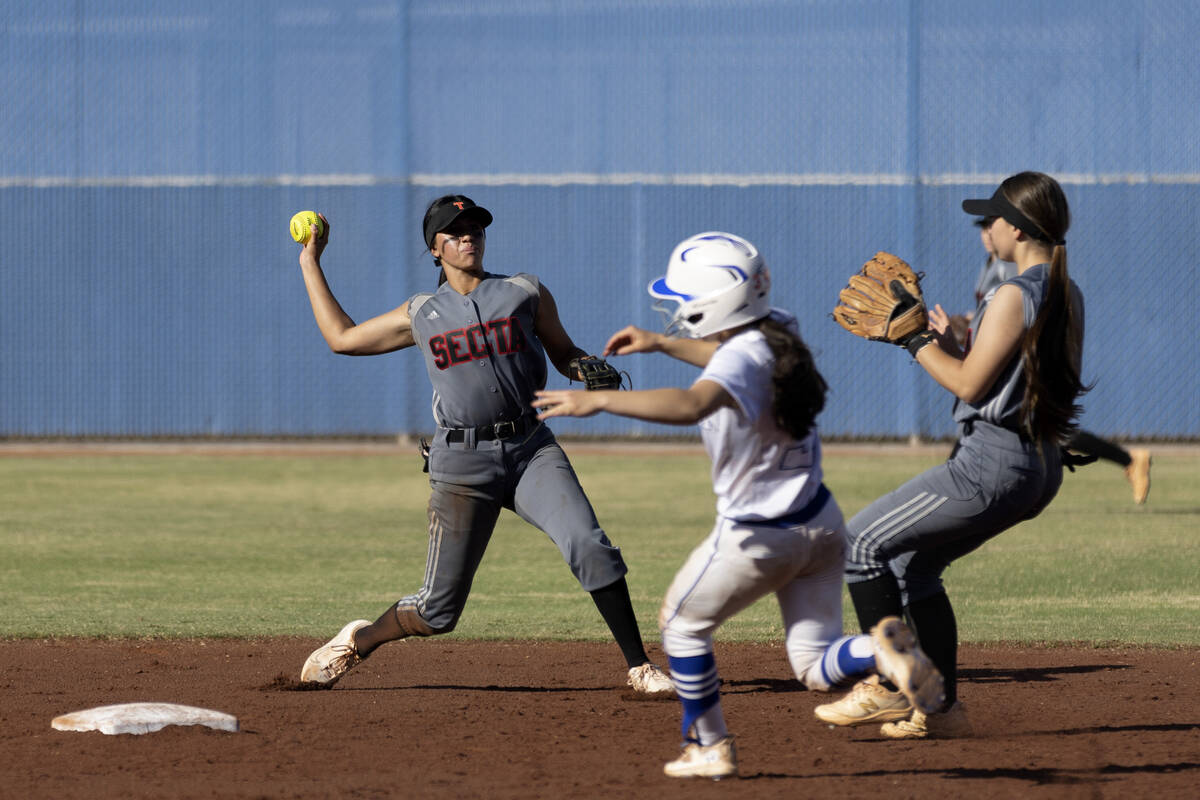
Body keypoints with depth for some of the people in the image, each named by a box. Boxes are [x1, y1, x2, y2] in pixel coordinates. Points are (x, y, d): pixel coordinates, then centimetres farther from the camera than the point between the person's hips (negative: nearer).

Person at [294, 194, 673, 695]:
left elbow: (563, 353, 17)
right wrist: (310, 265, 24)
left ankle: (637, 667, -17)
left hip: (531, 450, 0)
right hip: (462, 463, 0)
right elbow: (342, 337, 20)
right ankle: (360, 640, 28)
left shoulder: (526, 294, 9)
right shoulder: (421, 314, 11)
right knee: (439, 610, 0)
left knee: (589, 545, -23)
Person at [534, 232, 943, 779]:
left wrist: (598, 399, -50)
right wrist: (662, 344, 28)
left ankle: (710, 747, 22)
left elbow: (691, 405, -48)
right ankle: (878, 650, -21)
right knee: (816, 669, 10)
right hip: (820, 524, 8)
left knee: (681, 625, 18)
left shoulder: (742, 356, -26)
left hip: (757, 537, -8)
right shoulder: (776, 333, 0)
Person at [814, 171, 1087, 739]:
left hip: (991, 464, -10)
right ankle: (942, 706, 20)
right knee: (911, 561, 22)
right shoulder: (1067, 297, 12)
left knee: (862, 543, -1)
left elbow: (970, 385, -16)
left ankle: (889, 688, -4)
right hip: (1041, 467, 10)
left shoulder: (1015, 296, -17)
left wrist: (916, 340, -5)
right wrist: (948, 344, 15)